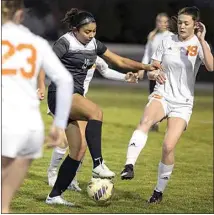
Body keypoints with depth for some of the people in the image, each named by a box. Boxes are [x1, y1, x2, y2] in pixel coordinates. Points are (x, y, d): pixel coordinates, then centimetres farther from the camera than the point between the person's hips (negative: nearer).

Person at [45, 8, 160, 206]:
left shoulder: (93, 44, 13)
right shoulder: (65, 42, -8)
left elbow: (119, 61, 19)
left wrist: (145, 67, 11)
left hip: (75, 96, 9)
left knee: (76, 153, 3)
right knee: (96, 112, -36)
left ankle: (54, 196, 11)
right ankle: (98, 164, -43)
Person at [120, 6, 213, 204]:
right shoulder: (167, 41, 7)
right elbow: (150, 71, 10)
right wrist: (155, 74, -13)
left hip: (182, 103, -1)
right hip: (161, 96, 2)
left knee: (169, 146, -14)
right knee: (145, 121, -33)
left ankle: (159, 191, 7)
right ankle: (129, 166, -47)